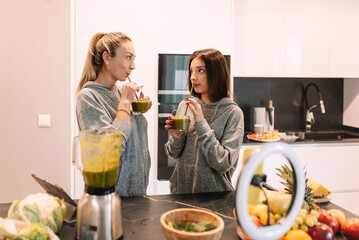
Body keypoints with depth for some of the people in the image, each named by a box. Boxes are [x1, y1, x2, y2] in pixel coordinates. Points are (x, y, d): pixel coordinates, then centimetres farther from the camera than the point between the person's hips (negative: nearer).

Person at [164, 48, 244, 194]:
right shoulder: (185, 106, 0)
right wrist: (176, 138, -14)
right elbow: (174, 155, 6)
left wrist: (201, 124, -22)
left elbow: (224, 164, -20)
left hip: (213, 192, -4)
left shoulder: (232, 112, -13)